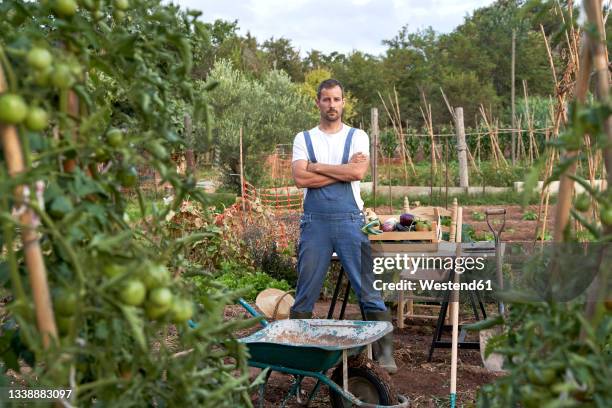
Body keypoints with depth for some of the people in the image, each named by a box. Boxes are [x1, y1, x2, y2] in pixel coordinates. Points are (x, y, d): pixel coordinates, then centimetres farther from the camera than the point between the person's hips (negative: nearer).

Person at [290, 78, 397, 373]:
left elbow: (359, 171, -11)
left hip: (350, 221, -1)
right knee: (305, 293, 6)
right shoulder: (303, 139, 10)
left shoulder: (357, 136, 9)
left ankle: (385, 351, 7)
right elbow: (300, 178, -7)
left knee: (368, 290, 0)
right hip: (314, 222, 1)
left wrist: (317, 166, -5)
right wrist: (344, 170, -6)